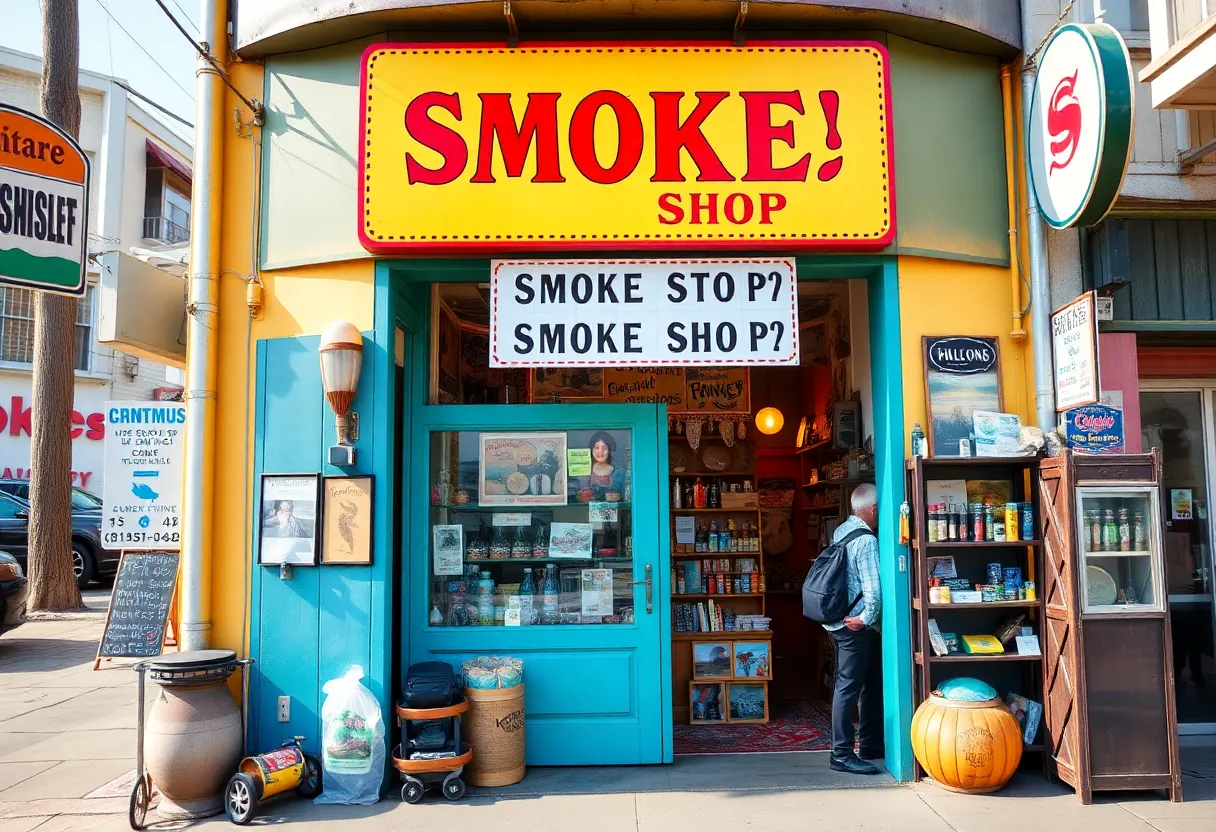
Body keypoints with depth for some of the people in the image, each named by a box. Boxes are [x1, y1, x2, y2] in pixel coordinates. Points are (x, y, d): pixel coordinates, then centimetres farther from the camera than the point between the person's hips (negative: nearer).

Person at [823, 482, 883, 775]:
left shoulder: (841, 531, 9)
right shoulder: (866, 541, -18)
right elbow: (874, 587, -21)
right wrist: (866, 619, -9)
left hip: (840, 618, 9)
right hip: (855, 626, -9)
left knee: (871, 682, 18)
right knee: (849, 687, -4)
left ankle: (870, 744, 26)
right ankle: (841, 754, 2)